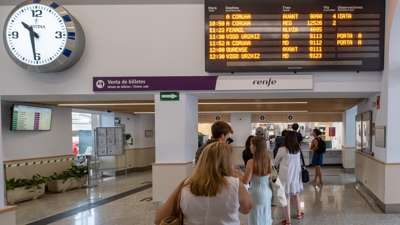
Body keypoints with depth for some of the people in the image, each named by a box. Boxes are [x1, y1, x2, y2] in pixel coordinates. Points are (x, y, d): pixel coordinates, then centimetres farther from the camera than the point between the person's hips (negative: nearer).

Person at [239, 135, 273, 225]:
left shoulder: (251, 162, -23)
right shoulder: (269, 160, -7)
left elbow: (245, 181, -18)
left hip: (257, 192, -5)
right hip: (267, 191, 5)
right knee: (266, 217, 22)